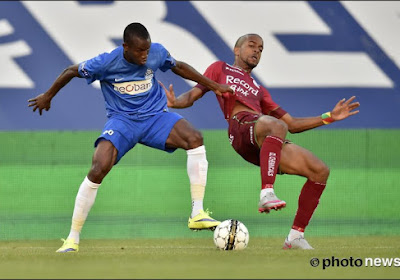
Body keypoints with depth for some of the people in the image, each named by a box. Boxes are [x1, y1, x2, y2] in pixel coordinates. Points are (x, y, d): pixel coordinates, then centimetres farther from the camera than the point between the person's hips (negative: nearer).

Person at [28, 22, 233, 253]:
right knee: (99, 169, -25)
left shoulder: (157, 53, -9)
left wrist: (213, 85, 17)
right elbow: (72, 72, 0)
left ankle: (197, 214, -21)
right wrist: (48, 96, 14)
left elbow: (178, 67, 13)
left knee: (195, 139, -26)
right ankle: (73, 238, -11)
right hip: (122, 120, -3)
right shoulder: (106, 63, -17)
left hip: (155, 115, 3)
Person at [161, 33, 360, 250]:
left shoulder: (259, 90, 40)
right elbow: (193, 95, 19)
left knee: (320, 171, -5)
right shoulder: (221, 69, 30)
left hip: (266, 144, 7)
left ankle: (296, 236, -2)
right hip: (242, 127, -7)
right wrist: (175, 102, -6)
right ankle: (266, 193, -53)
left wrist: (329, 117, 28)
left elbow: (292, 124, 36)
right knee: (277, 126, -40)